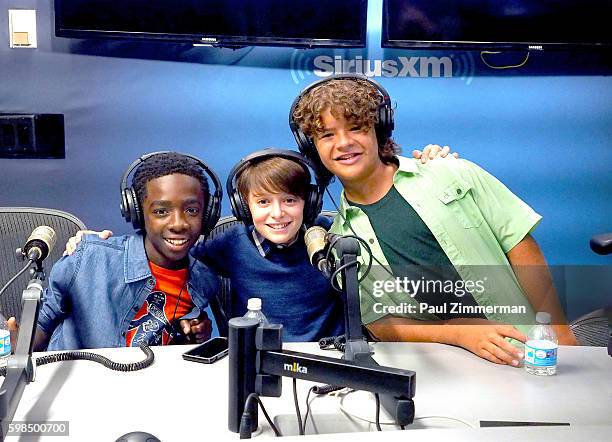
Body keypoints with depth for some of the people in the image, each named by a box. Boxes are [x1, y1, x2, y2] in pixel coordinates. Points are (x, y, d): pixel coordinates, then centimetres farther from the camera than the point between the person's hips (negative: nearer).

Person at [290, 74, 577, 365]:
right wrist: (460, 333, -17)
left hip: (526, 344, 0)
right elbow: (380, 323, 0)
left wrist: (560, 336, -4)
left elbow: (519, 246, 2)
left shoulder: (453, 175, 1)